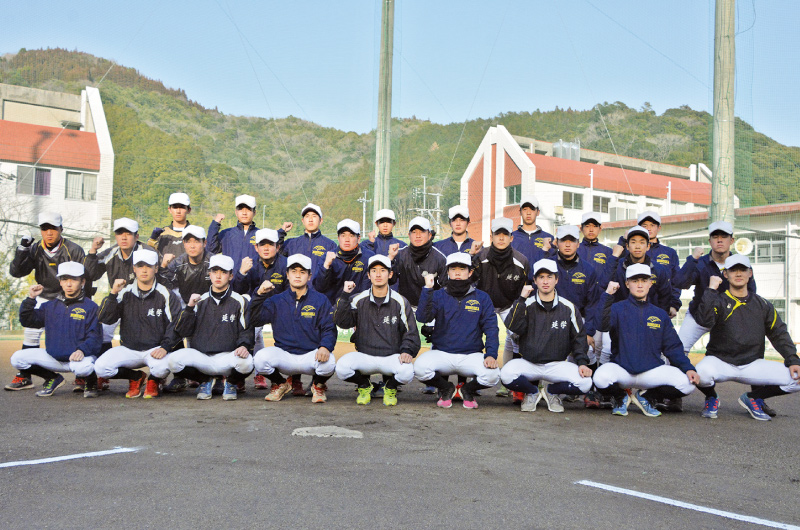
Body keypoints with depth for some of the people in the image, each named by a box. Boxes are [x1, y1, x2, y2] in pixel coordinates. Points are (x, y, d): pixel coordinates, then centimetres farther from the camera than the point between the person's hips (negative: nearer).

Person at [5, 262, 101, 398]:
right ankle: (52, 379, 13)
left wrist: (82, 350, -31)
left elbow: (95, 336, -12)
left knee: (83, 368, -39)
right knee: (17, 358, -7)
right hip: (53, 357, 5)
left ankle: (91, 382, 1)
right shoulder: (50, 306, 14)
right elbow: (27, 321, 13)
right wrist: (30, 299, 0)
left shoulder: (90, 307, -3)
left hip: (78, 357, -5)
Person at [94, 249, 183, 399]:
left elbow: (175, 325, -4)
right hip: (128, 349, 3)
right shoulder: (125, 293, 6)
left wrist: (165, 347, -18)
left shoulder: (167, 295, 0)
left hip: (155, 350, -3)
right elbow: (105, 319, -3)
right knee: (100, 367, -21)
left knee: (162, 368, -35)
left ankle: (153, 381, 6)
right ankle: (136, 377, 10)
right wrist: (113, 294, -15)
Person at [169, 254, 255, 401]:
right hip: (199, 358, 2)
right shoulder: (200, 300, 15)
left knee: (246, 362, -35)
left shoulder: (239, 301, 8)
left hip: (227, 357, -2)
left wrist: (244, 345, -19)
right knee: (174, 359, -27)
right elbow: (183, 332, 8)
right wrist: (189, 307, -5)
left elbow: (247, 331, 3)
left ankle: (231, 382, 4)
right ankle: (205, 381, 5)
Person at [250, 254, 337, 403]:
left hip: (311, 355, -1)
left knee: (328, 363, -34)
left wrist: (325, 347, -19)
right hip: (284, 355, 1)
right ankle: (280, 384, 7)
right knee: (260, 358, -28)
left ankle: (318, 385, 5)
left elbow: (329, 329, 2)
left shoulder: (321, 300, 8)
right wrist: (259, 295, -17)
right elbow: (255, 320, -2)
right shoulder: (276, 301, 11)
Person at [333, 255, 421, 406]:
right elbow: (342, 322, -8)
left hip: (392, 358, -1)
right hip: (364, 356, 1)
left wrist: (407, 351, -14)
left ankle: (390, 387, 7)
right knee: (342, 367, -28)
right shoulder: (359, 300, 5)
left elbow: (411, 332, 4)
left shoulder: (400, 302, 4)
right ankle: (364, 386, 7)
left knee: (407, 372, -32)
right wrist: (345, 295, -17)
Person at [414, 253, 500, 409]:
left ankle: (468, 390, 9)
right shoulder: (438, 296, 7)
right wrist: (428, 289, -19)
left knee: (492, 375, -29)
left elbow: (491, 328, 3)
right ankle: (446, 389, 6)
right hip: (442, 353, 0)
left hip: (472, 355, 0)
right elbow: (422, 317, -10)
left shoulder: (482, 298, 9)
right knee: (420, 368, -30)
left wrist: (491, 354, -13)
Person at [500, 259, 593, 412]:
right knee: (506, 374, -31)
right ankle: (532, 392, 5)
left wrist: (582, 362, -6)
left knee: (585, 383, -25)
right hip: (528, 363, -1)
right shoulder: (527, 304, 2)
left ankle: (551, 391, 8)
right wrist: (522, 299, -20)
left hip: (557, 364, 1)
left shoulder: (568, 307, 5)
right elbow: (513, 327, -15)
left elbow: (579, 337, 8)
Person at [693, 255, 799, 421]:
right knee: (702, 373, -37)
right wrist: (712, 289, -19)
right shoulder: (719, 301, -1)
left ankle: (753, 398, 11)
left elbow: (779, 334, 12)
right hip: (720, 362, -3)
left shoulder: (762, 305, 11)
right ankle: (711, 398, 3)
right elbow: (704, 321, -22)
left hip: (752, 364, 4)